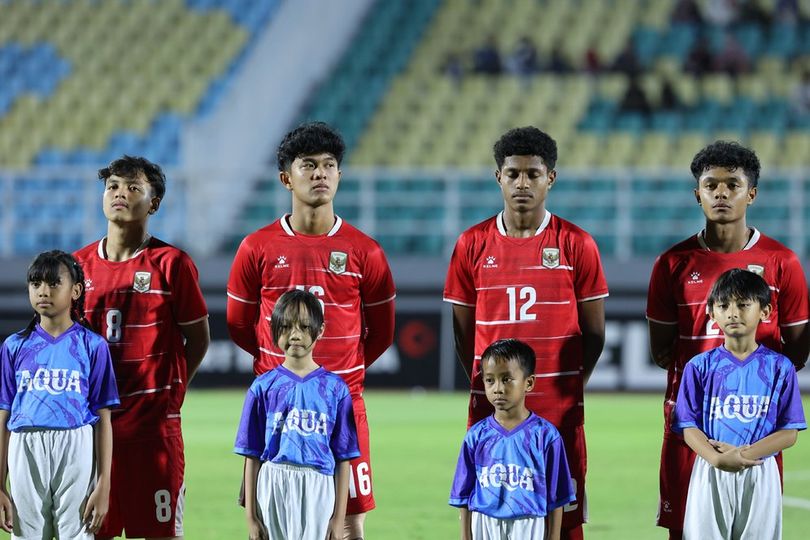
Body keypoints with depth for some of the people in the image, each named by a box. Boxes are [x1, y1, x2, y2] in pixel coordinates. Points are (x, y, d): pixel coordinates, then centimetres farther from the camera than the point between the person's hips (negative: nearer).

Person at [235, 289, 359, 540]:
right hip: (273, 488, 0)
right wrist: (251, 516, 2)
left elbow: (343, 458, 6)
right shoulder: (263, 387, 6)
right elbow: (252, 456, 7)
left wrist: (339, 517, 1)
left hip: (318, 491, 0)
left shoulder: (334, 388, 6)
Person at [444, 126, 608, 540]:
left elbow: (593, 333, 6)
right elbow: (462, 331, 12)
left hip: (559, 413, -1)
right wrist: (487, 385, 7)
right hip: (490, 410, 2)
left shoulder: (576, 245, 1)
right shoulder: (472, 245, 6)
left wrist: (567, 388, 2)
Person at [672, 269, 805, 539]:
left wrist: (743, 454, -16)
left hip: (759, 476, 0)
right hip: (710, 474, 0)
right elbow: (689, 427, -1)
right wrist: (718, 459, -21)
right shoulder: (699, 367, 3)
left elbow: (789, 433, -2)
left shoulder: (779, 367, 2)